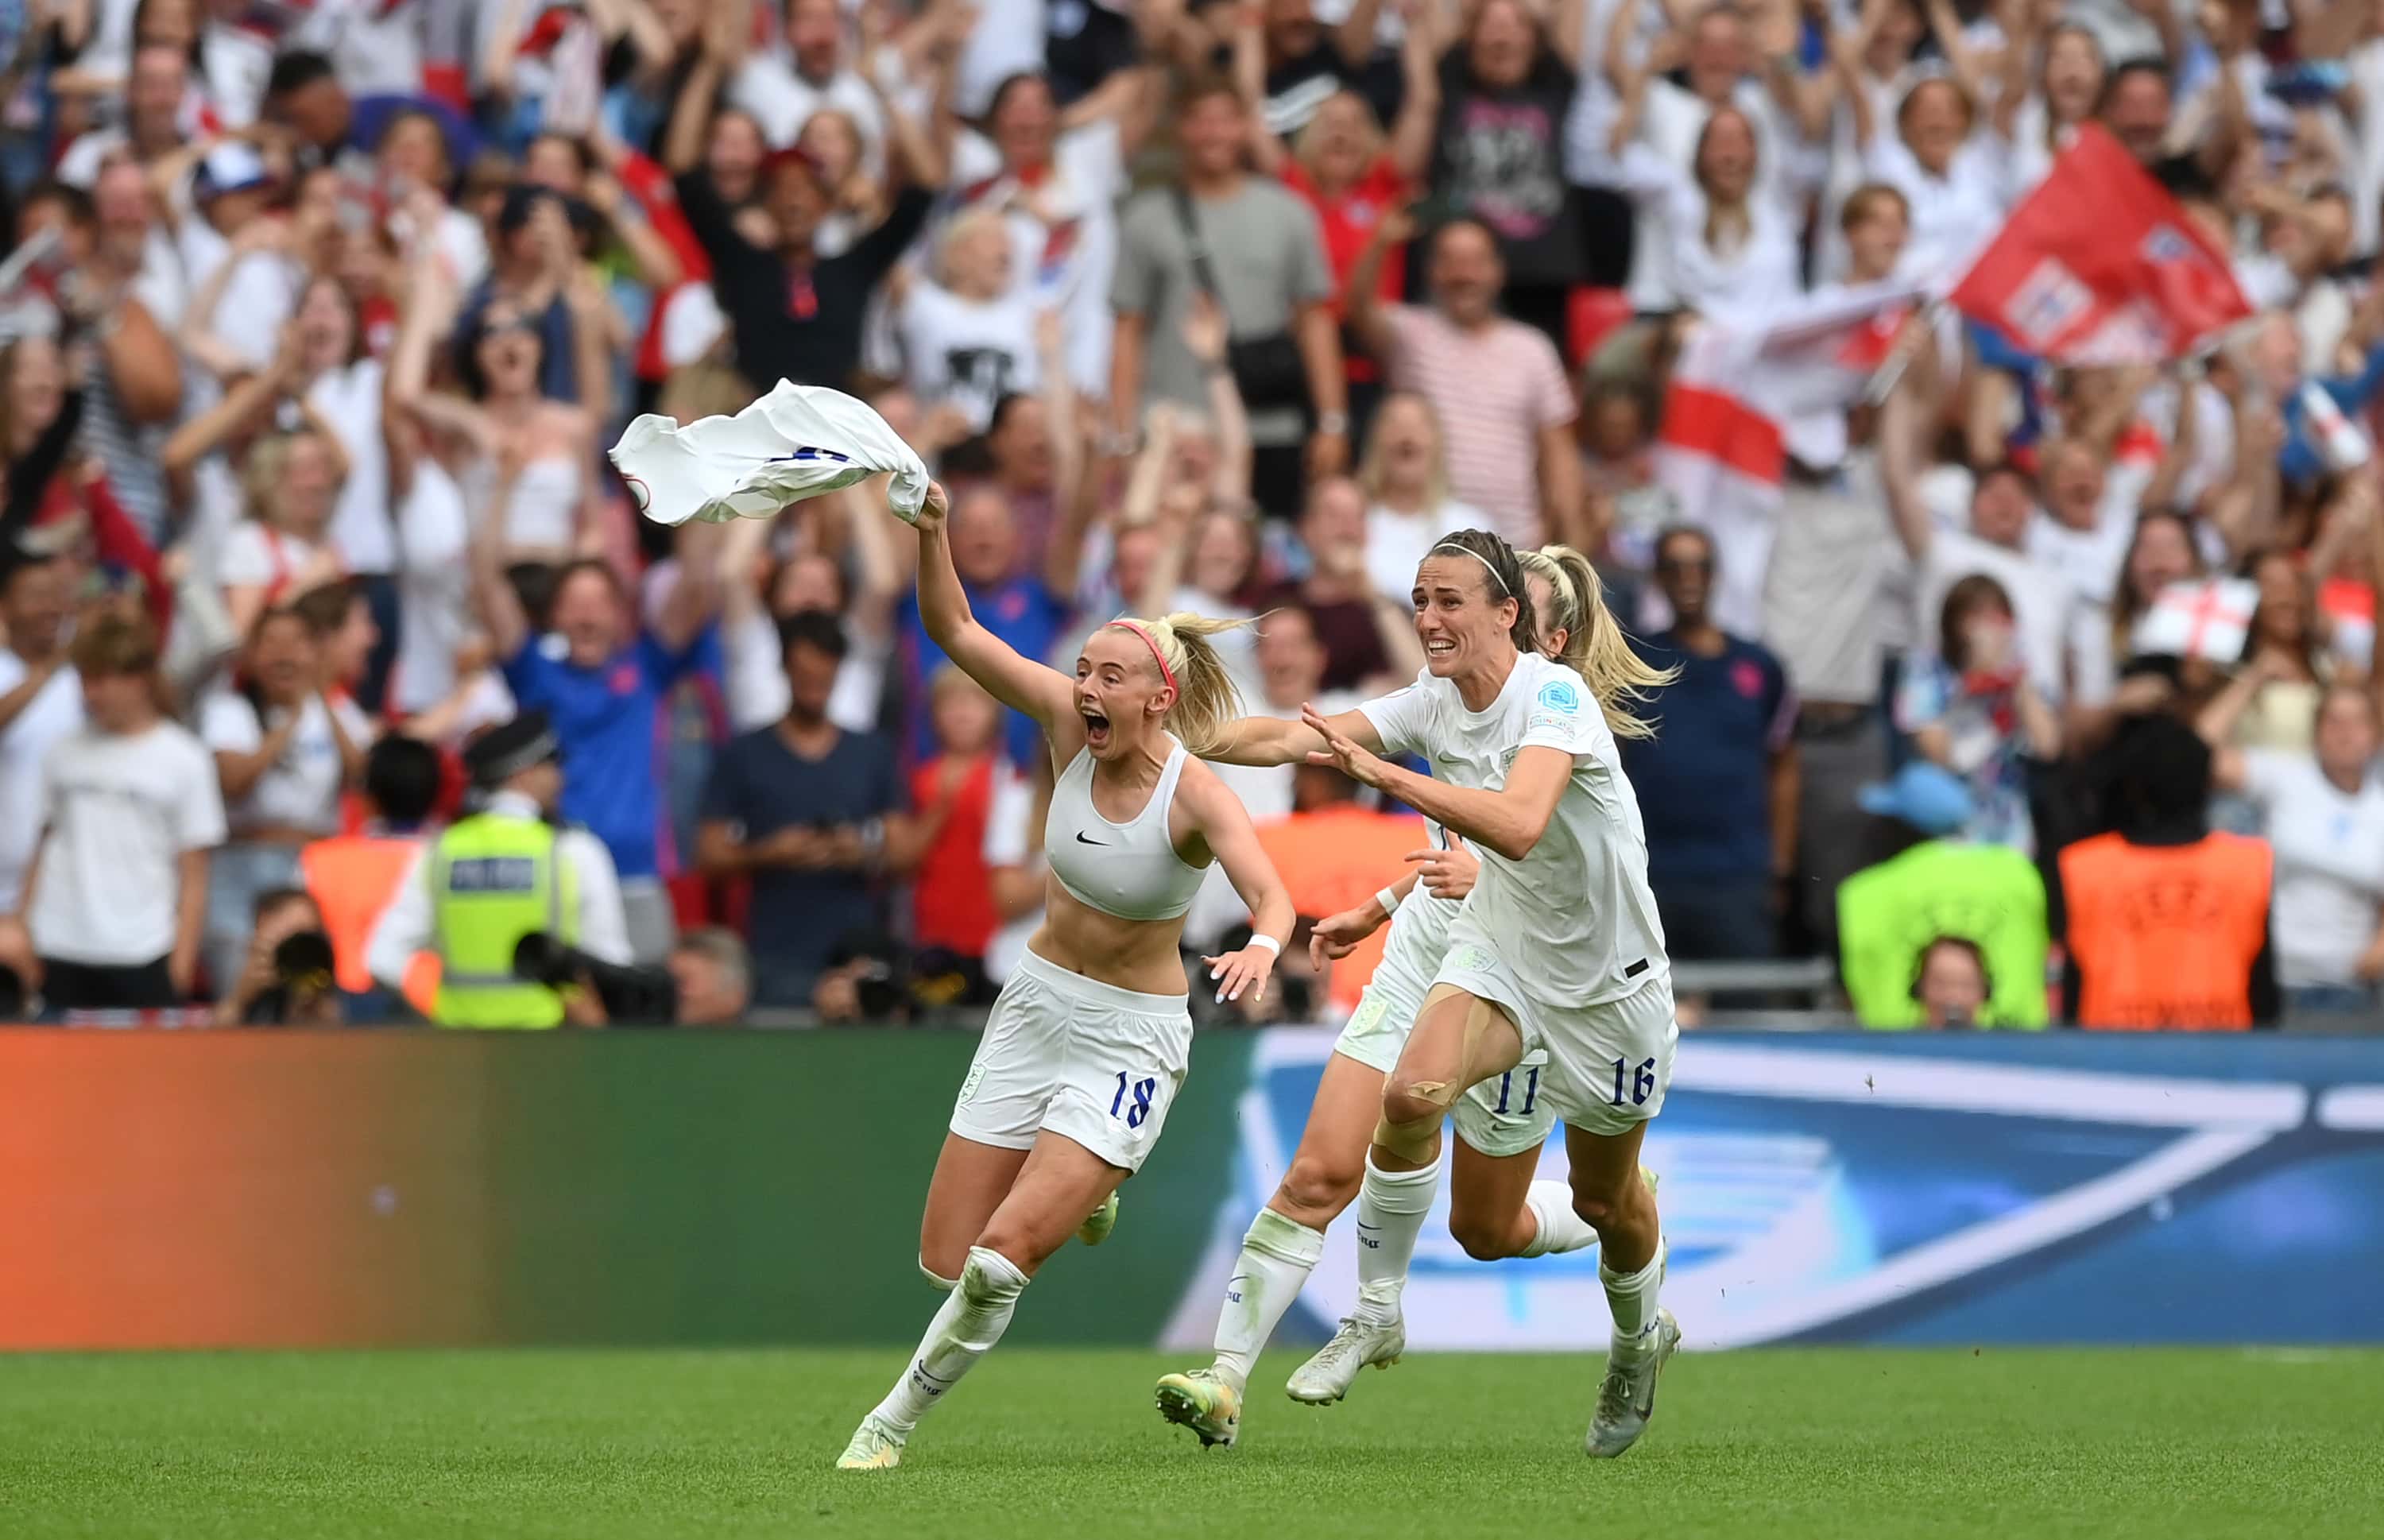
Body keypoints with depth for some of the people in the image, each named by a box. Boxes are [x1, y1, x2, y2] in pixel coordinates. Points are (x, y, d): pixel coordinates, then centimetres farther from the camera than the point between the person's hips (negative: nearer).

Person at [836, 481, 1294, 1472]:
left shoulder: (1194, 794, -22)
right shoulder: (1068, 723, -9)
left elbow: (1271, 894, -37)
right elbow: (956, 632, -8)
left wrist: (1263, 944, -60)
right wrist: (930, 531, -24)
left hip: (1131, 1039, -5)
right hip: (1036, 1006, 5)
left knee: (999, 1263, -16)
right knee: (946, 1260, 5)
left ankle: (895, 1423, 7)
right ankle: (1084, 1187, 36)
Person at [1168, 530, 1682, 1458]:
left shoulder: (1555, 699, -26)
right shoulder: (1435, 701, -6)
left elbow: (1519, 823, -44)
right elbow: (1297, 737, -9)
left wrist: (1383, 772, -48)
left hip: (1609, 980, -5)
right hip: (1498, 951, 5)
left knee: (1605, 1201, 11)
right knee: (1411, 1095, -26)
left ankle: (1641, 1337, 44)